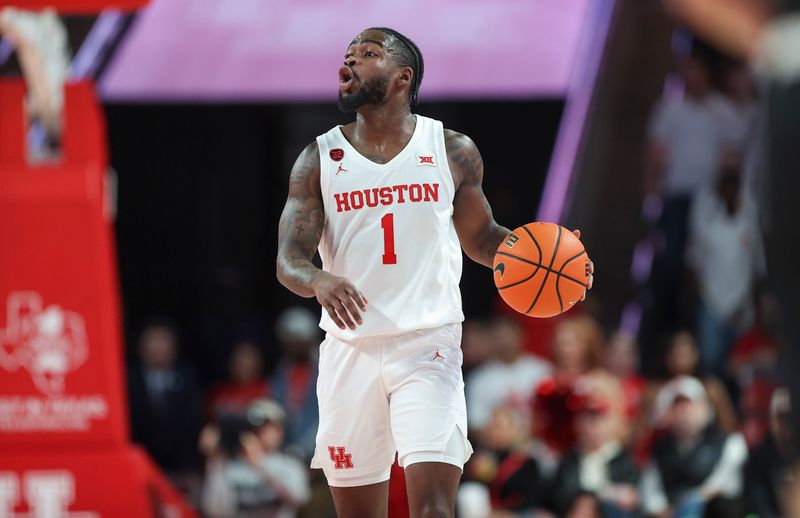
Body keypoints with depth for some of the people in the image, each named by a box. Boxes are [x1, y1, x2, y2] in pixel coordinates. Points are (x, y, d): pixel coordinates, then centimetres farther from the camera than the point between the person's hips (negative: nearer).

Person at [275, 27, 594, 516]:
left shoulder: (453, 152, 4)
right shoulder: (319, 160, 4)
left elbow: (480, 237, 18)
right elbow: (289, 260, -4)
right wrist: (319, 281, -28)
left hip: (428, 347, -2)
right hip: (350, 349, 2)